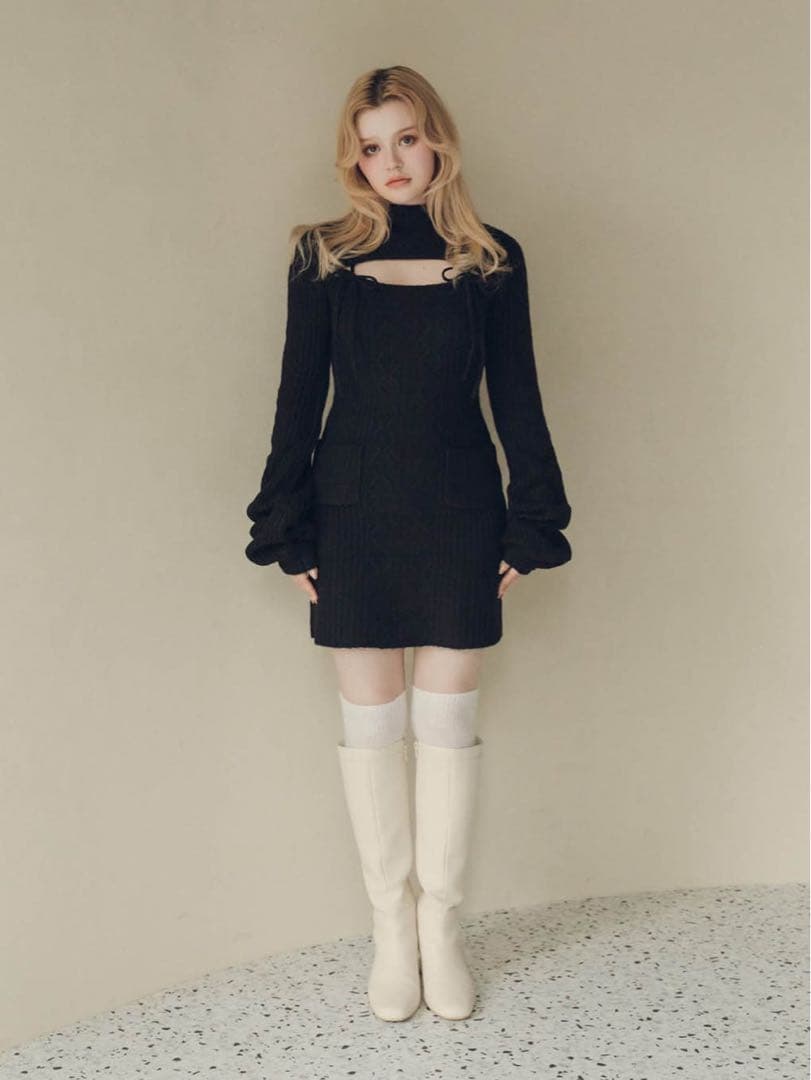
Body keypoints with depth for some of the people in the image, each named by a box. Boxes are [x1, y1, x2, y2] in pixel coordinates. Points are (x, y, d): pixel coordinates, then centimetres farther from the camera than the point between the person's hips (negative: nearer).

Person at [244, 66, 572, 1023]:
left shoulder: (491, 262, 3)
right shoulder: (323, 258, 2)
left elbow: (517, 402, 5)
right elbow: (298, 399, 2)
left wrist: (529, 530, 2)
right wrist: (289, 534, -1)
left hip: (459, 517, 0)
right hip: (354, 517, 0)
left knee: (448, 719, 6)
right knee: (369, 722, 6)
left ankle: (441, 923, 22)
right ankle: (391, 924, 22)